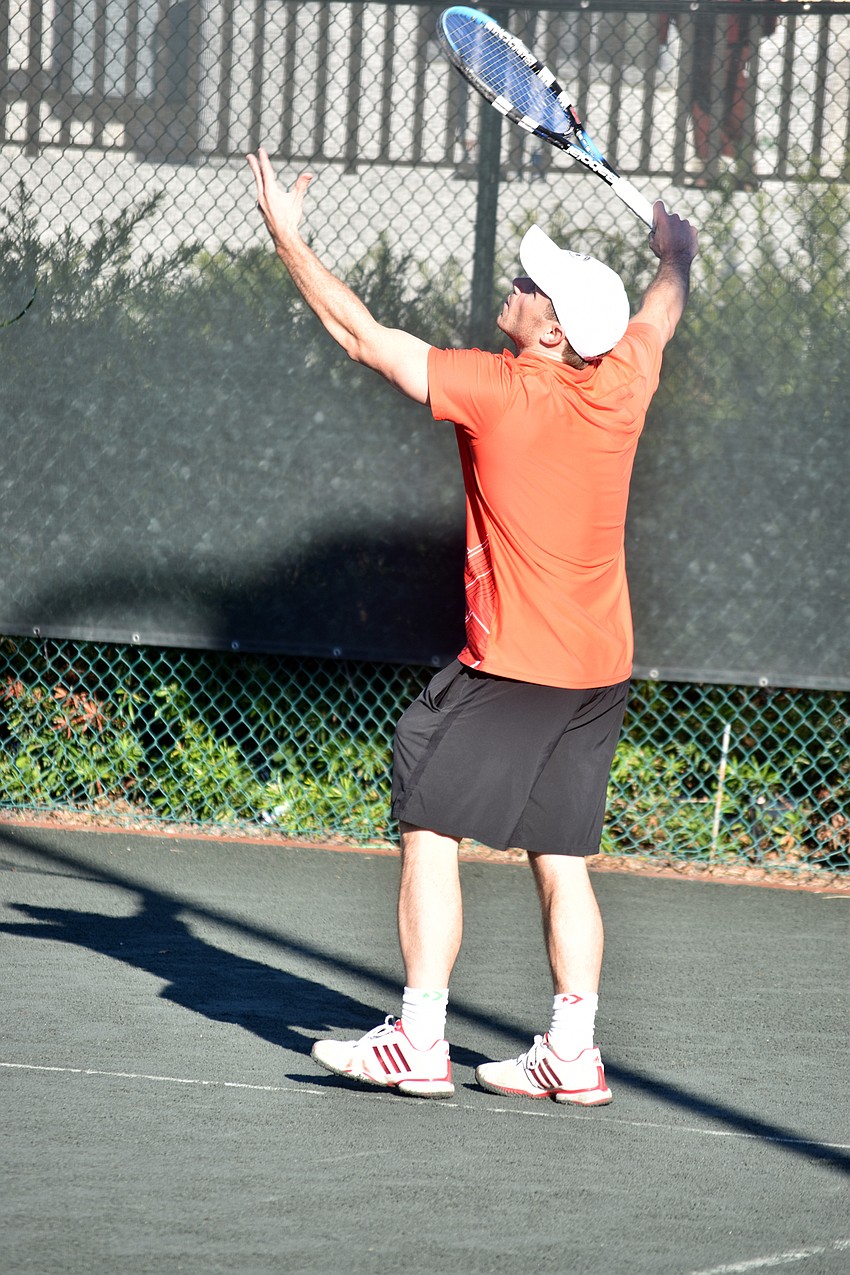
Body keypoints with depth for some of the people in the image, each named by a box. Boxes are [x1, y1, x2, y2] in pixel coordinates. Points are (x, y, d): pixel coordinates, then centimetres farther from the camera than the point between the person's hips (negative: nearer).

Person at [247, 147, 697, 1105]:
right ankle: (573, 1053, 7)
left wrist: (287, 236, 2)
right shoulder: (622, 382, 1)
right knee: (561, 861, 9)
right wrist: (676, 250, 46)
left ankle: (419, 1043, -5)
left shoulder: (496, 390, -14)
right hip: (600, 668, 7)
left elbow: (364, 336, -7)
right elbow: (665, 302, 24)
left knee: (430, 829, -1)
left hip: (511, 665, -7)